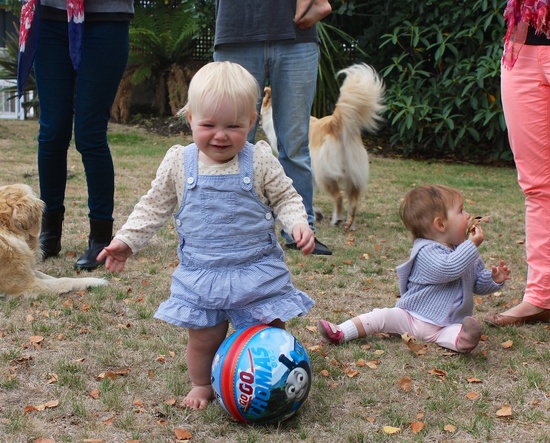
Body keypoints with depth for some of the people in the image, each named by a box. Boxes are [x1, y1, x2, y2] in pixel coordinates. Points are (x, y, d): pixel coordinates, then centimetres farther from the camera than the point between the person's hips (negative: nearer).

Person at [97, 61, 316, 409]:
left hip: (258, 269, -1)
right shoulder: (179, 162, -2)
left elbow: (285, 198, 2)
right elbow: (154, 206, 8)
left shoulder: (260, 160, -6)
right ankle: (201, 385, 36)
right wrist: (127, 240, 2)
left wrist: (298, 223, -17)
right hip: (200, 273, 1)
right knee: (203, 338, 9)